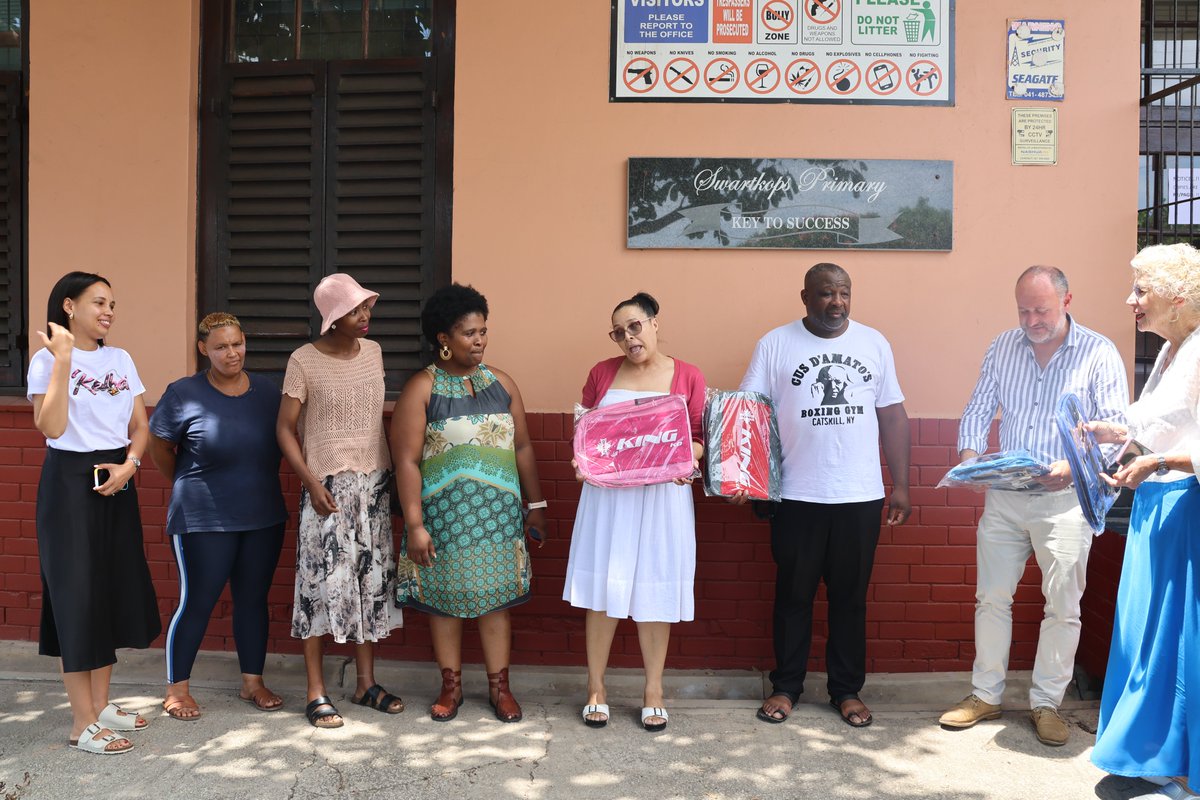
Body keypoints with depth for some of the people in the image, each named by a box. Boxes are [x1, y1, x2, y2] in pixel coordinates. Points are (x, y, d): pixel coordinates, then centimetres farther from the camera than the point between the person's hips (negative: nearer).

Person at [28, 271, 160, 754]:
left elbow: (140, 427, 10)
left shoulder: (121, 360, 9)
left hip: (115, 482, 6)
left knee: (116, 588, 9)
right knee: (78, 592, -4)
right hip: (70, 482, -6)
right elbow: (52, 428, -19)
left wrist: (129, 464, -8)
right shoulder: (47, 360, -7)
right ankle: (82, 723, 5)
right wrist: (63, 360, -20)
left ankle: (100, 704, 23)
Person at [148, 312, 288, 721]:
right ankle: (177, 688, 19)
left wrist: (254, 484, 12)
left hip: (263, 518, 4)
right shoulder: (183, 394, -9)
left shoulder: (267, 392, 2)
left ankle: (252, 682, 24)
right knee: (197, 602, 2)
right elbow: (159, 447, 3)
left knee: (253, 599, 12)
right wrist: (186, 485, 12)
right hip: (204, 520, -4)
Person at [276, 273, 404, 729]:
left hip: (375, 483, 5)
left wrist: (391, 473, 11)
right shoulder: (304, 361, -8)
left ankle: (366, 683, 21)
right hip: (328, 486, -5)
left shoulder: (373, 352, 6)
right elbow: (285, 429, -6)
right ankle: (317, 693, 9)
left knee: (372, 581, 9)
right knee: (322, 585, -3)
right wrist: (312, 484, -14)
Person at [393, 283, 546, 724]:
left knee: (496, 595, 7)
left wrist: (536, 505, 9)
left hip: (498, 513, 3)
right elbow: (406, 460, -9)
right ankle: (451, 685, 25)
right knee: (444, 597, 8)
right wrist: (414, 524, -14)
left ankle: (499, 685, 22)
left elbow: (523, 447, 11)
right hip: (443, 514, -2)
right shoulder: (421, 388, -6)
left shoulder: (501, 383, 7)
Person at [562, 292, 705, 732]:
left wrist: (685, 458, -17)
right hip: (607, 495, 1)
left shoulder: (687, 377, 1)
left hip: (663, 496, -1)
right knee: (602, 586, 5)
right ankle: (596, 686, 21)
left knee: (655, 591, 6)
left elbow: (701, 439, 2)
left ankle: (653, 689, 21)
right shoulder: (602, 373, 7)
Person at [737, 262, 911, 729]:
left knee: (850, 596, 11)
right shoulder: (776, 344, -1)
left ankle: (847, 690, 26)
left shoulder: (874, 343, 6)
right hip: (796, 497, -1)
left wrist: (901, 486, 4)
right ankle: (786, 686, 24)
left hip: (860, 497, 2)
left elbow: (893, 416, 8)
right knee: (793, 594, 9)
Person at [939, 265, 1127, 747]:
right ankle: (985, 695, 21)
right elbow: (978, 410, 8)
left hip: (1065, 497, -3)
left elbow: (1115, 427, -8)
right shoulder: (1002, 348, 7)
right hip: (1004, 496, 3)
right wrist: (970, 455, -11)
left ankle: (1047, 703, 20)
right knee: (991, 598, 8)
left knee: (1062, 607, 5)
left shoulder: (1098, 353, -4)